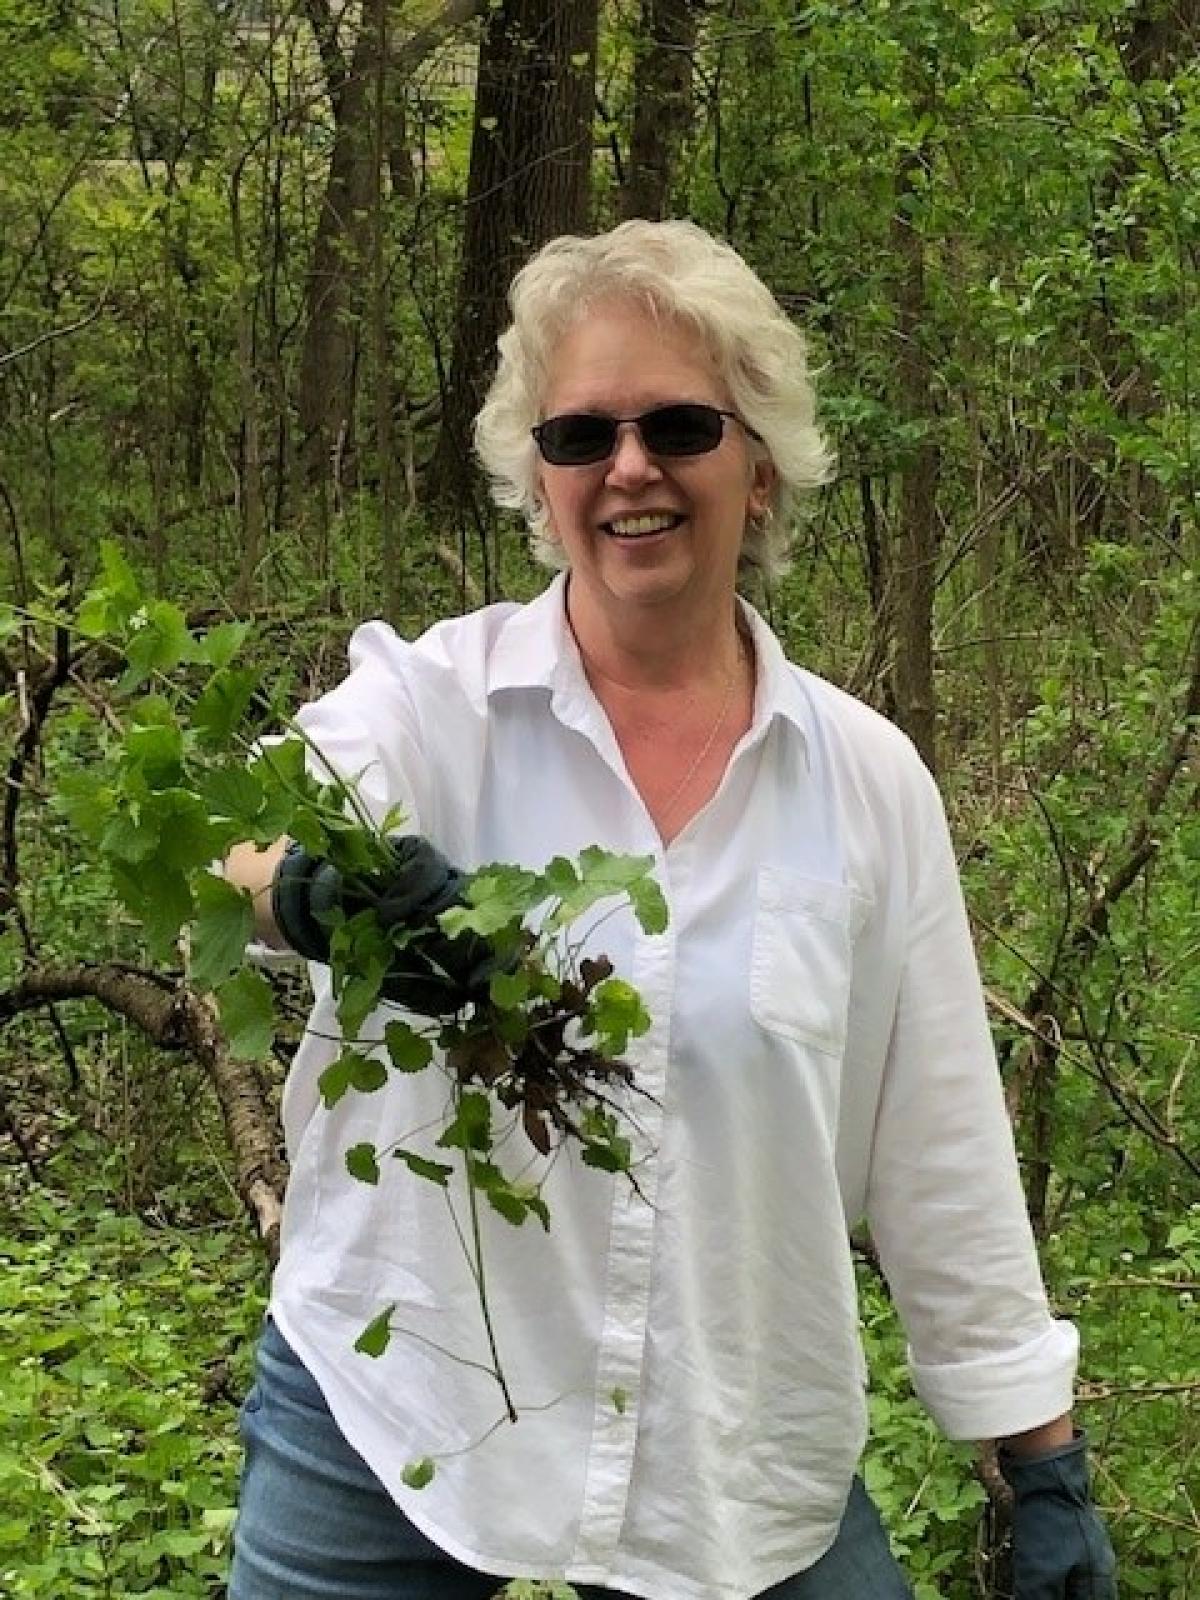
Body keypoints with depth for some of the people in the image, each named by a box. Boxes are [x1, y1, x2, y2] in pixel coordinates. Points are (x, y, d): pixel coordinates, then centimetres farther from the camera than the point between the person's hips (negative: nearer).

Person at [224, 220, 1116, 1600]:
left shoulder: (868, 780, 0)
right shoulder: (428, 699, -6)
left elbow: (941, 1154, 4)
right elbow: (252, 832, -28)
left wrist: (1047, 1472, 6)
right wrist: (310, 883, -51)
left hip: (742, 1469, 2)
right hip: (394, 1429, -1)